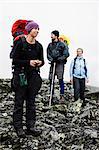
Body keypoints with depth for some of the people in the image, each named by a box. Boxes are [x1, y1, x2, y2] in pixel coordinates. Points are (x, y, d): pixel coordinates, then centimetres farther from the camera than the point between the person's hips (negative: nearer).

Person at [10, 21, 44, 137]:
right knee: (19, 102, 1)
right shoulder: (20, 43, -6)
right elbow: (15, 60, -9)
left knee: (31, 102, 8)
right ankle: (18, 128, 9)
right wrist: (29, 62, -20)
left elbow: (42, 60, 15)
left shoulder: (38, 46, 8)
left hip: (33, 76, 5)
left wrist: (40, 62, -9)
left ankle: (30, 127, 15)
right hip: (20, 75, -5)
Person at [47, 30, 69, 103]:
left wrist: (58, 59, -12)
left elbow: (66, 54, -4)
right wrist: (52, 59, -8)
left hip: (60, 63, -5)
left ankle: (62, 95, -5)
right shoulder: (50, 45, 13)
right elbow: (48, 55, 11)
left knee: (60, 79, -9)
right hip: (52, 63, 5)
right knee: (51, 79, 3)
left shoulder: (62, 44, -1)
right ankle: (52, 95, 12)